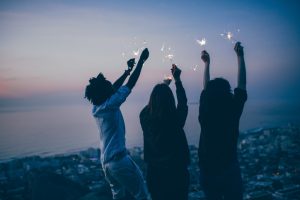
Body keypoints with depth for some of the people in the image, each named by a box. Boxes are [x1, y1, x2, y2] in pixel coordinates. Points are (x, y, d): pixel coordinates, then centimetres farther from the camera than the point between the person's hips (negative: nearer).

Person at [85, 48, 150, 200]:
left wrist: (127, 70, 23)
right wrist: (141, 60, -2)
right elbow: (130, 84, -11)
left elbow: (114, 88, 19)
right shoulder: (109, 105, -15)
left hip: (105, 160, 9)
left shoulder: (96, 108, 7)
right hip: (119, 158, -8)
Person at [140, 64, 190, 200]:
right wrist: (177, 79, 10)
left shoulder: (145, 116, -13)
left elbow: (155, 100, 9)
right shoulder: (176, 119, -21)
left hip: (154, 171, 4)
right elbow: (183, 102, -1)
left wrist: (164, 84, 23)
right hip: (176, 171, -3)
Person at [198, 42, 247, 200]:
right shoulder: (233, 110, -17)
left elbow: (206, 88, 7)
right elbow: (242, 85, -3)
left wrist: (207, 63, 18)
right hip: (230, 170, -3)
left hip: (207, 172, 3)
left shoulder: (204, 112, -11)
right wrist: (240, 56, 4)